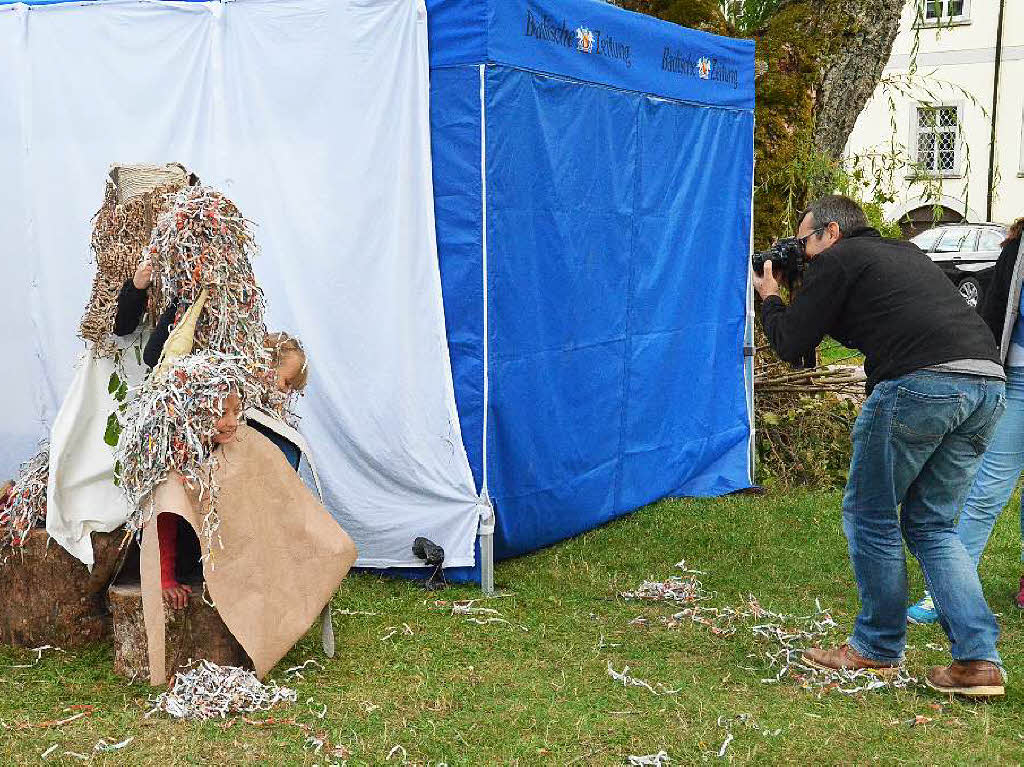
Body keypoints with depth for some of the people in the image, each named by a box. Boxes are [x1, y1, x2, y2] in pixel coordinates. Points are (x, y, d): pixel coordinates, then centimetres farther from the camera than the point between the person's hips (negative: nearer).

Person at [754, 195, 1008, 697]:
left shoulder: (837, 260, 8)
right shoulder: (903, 253, 31)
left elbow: (790, 345, 9)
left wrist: (770, 297, 27)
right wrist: (810, 299, 37)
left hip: (921, 383, -8)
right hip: (987, 383, 8)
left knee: (870, 515, 9)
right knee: (932, 524, 16)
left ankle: (878, 649, 18)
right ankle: (978, 660, 7)